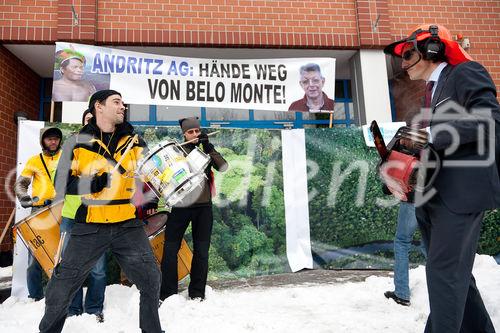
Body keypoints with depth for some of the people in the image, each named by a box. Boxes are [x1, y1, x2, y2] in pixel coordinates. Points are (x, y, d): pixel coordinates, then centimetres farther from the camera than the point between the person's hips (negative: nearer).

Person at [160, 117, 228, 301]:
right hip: (180, 205, -1)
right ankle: (167, 292, 13)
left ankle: (197, 292, 20)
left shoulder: (207, 151, 10)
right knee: (170, 249, 0)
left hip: (203, 206, 2)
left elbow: (223, 167, -5)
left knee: (201, 251, 7)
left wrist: (209, 148, -13)